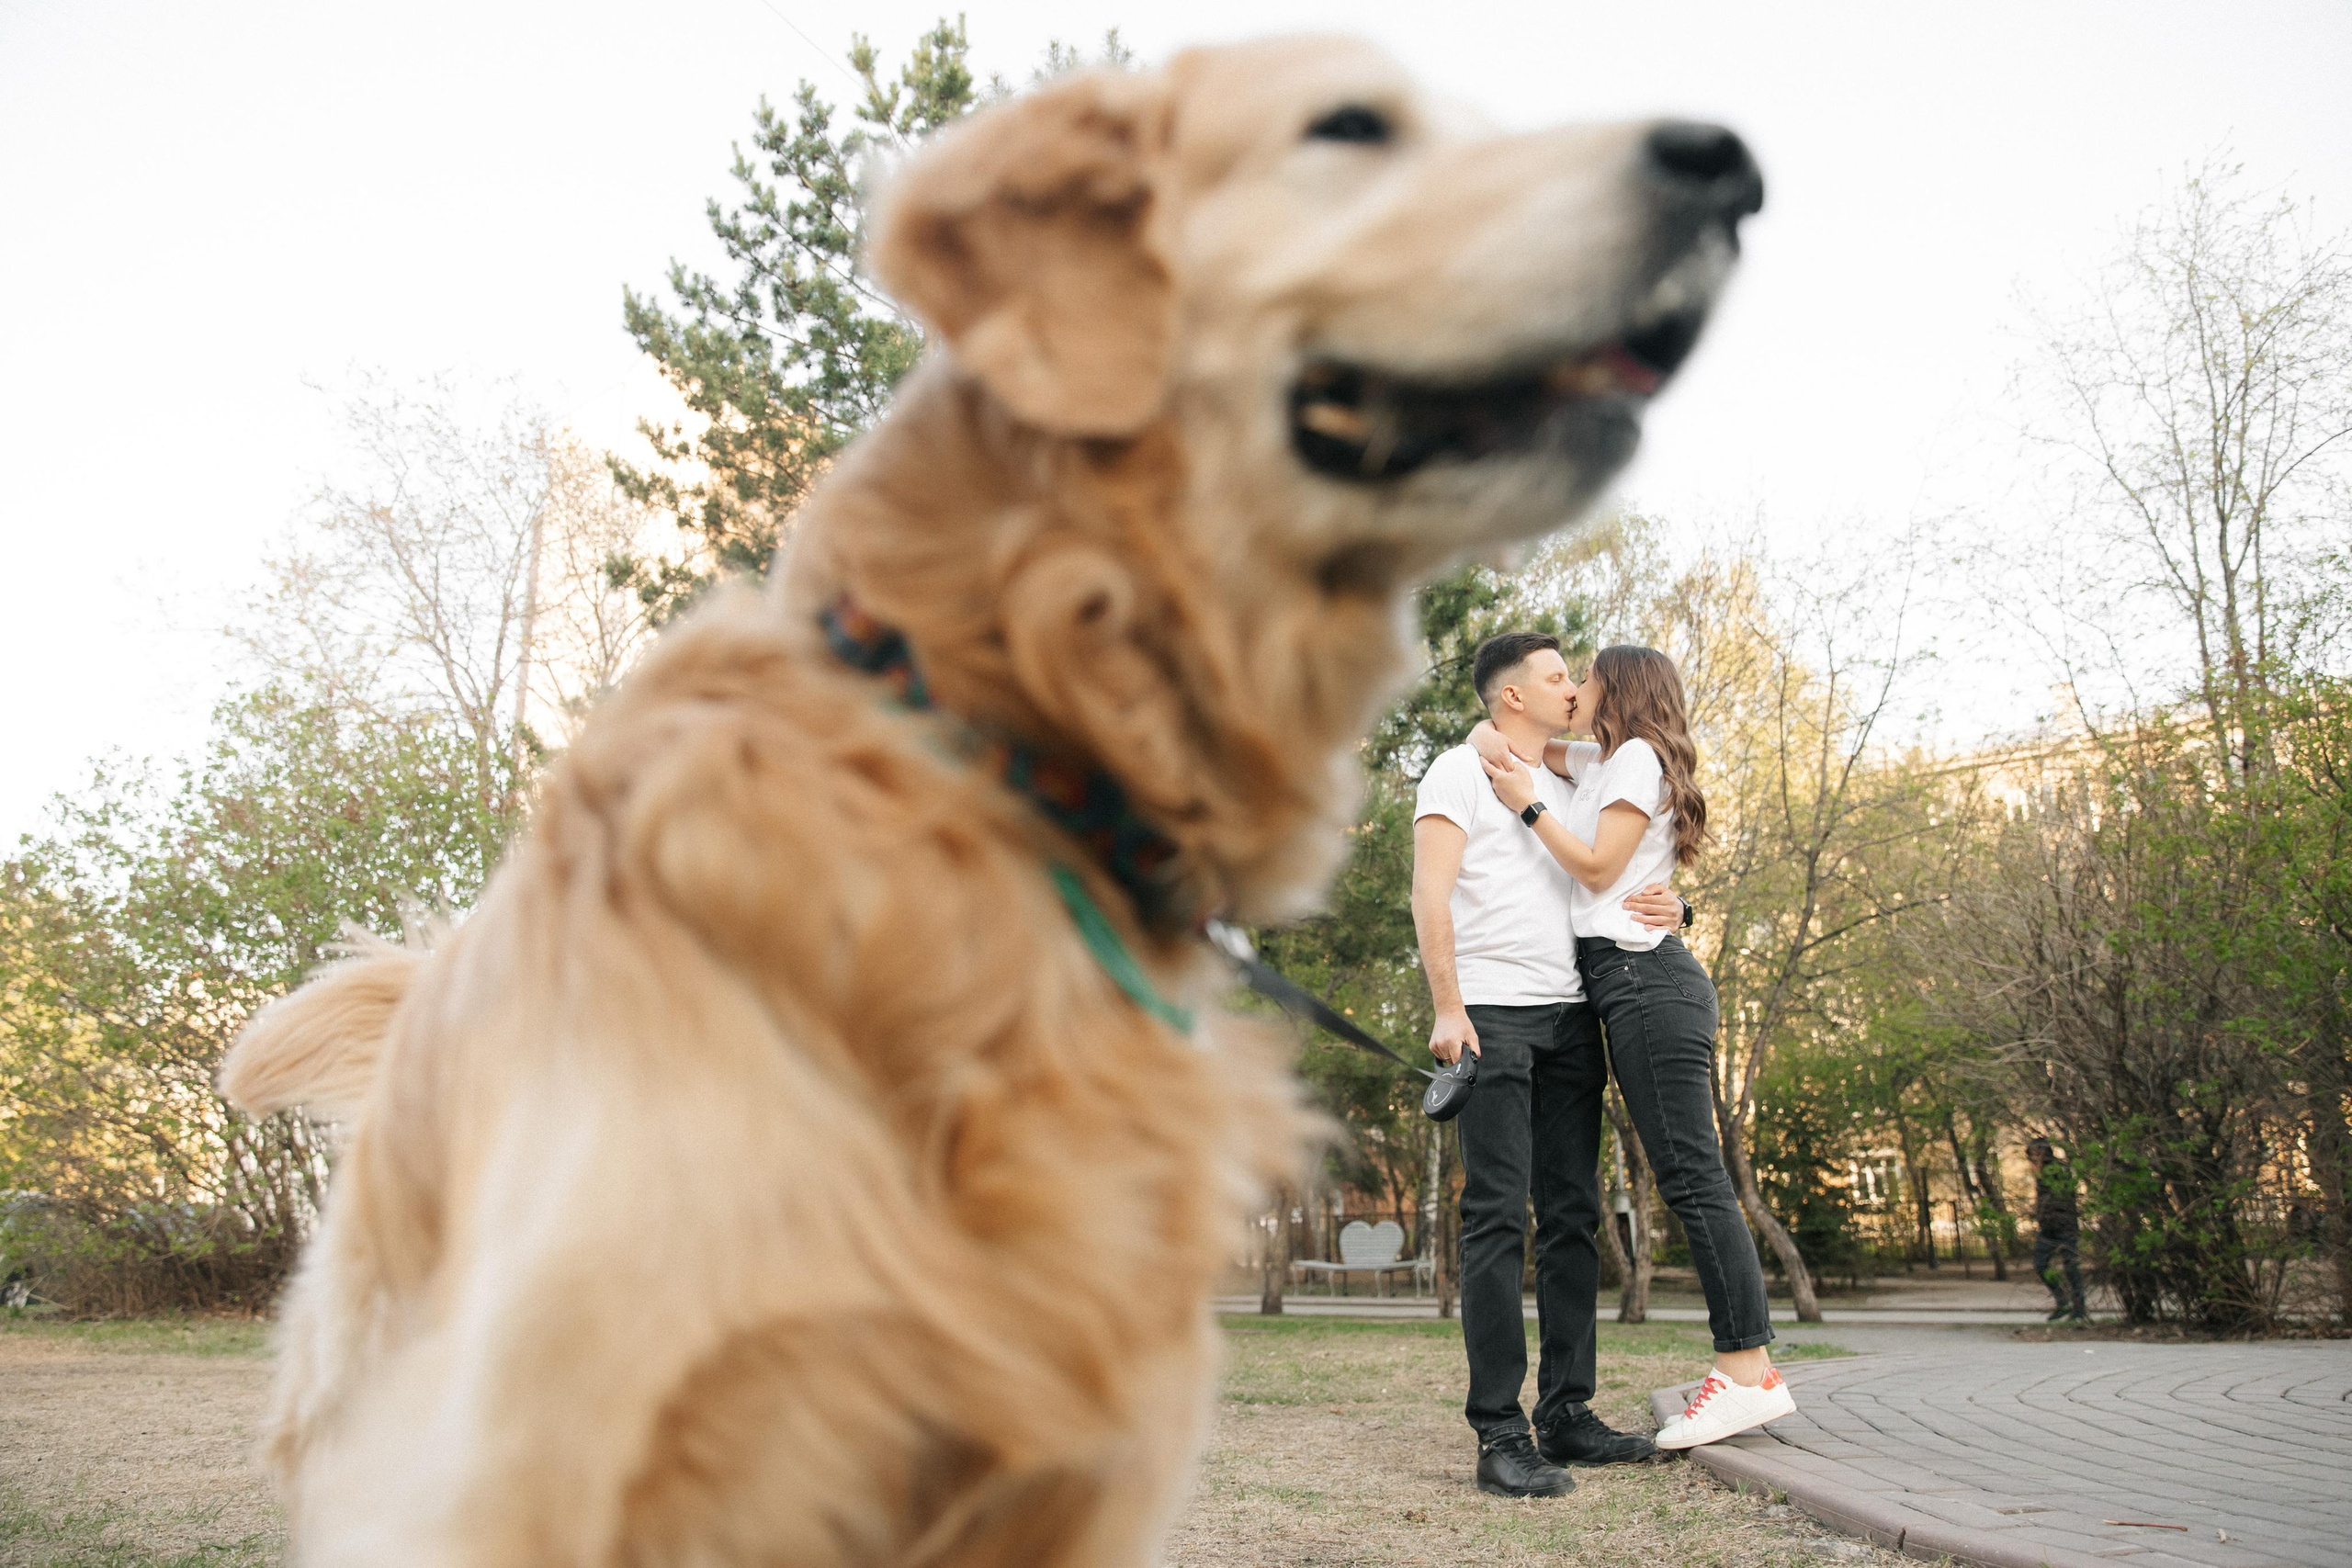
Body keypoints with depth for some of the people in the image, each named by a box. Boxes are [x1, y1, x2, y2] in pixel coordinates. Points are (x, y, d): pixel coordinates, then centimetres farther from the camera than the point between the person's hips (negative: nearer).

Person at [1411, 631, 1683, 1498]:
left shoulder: (1568, 789, 24)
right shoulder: (1462, 771, 3)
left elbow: (1608, 892, 25)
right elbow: (1431, 893, -7)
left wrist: (1663, 908, 1)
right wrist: (1447, 1007, -17)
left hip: (1570, 1015, 7)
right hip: (1493, 1013, -7)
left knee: (1573, 1215, 5)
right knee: (1499, 1216, -10)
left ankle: (1566, 1412, 12)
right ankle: (1501, 1434, -8)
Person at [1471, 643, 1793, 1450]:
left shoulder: (1636, 757, -2)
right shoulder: (1600, 761, 25)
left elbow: (1598, 869, -10)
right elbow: (1503, 735, 31)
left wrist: (1529, 803, -3)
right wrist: (1496, 740, 9)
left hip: (1645, 979, -9)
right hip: (1632, 983, 9)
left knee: (1691, 1175, -11)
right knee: (1689, 1178, 4)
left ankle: (1750, 1369, -10)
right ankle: (1743, 1367, 5)